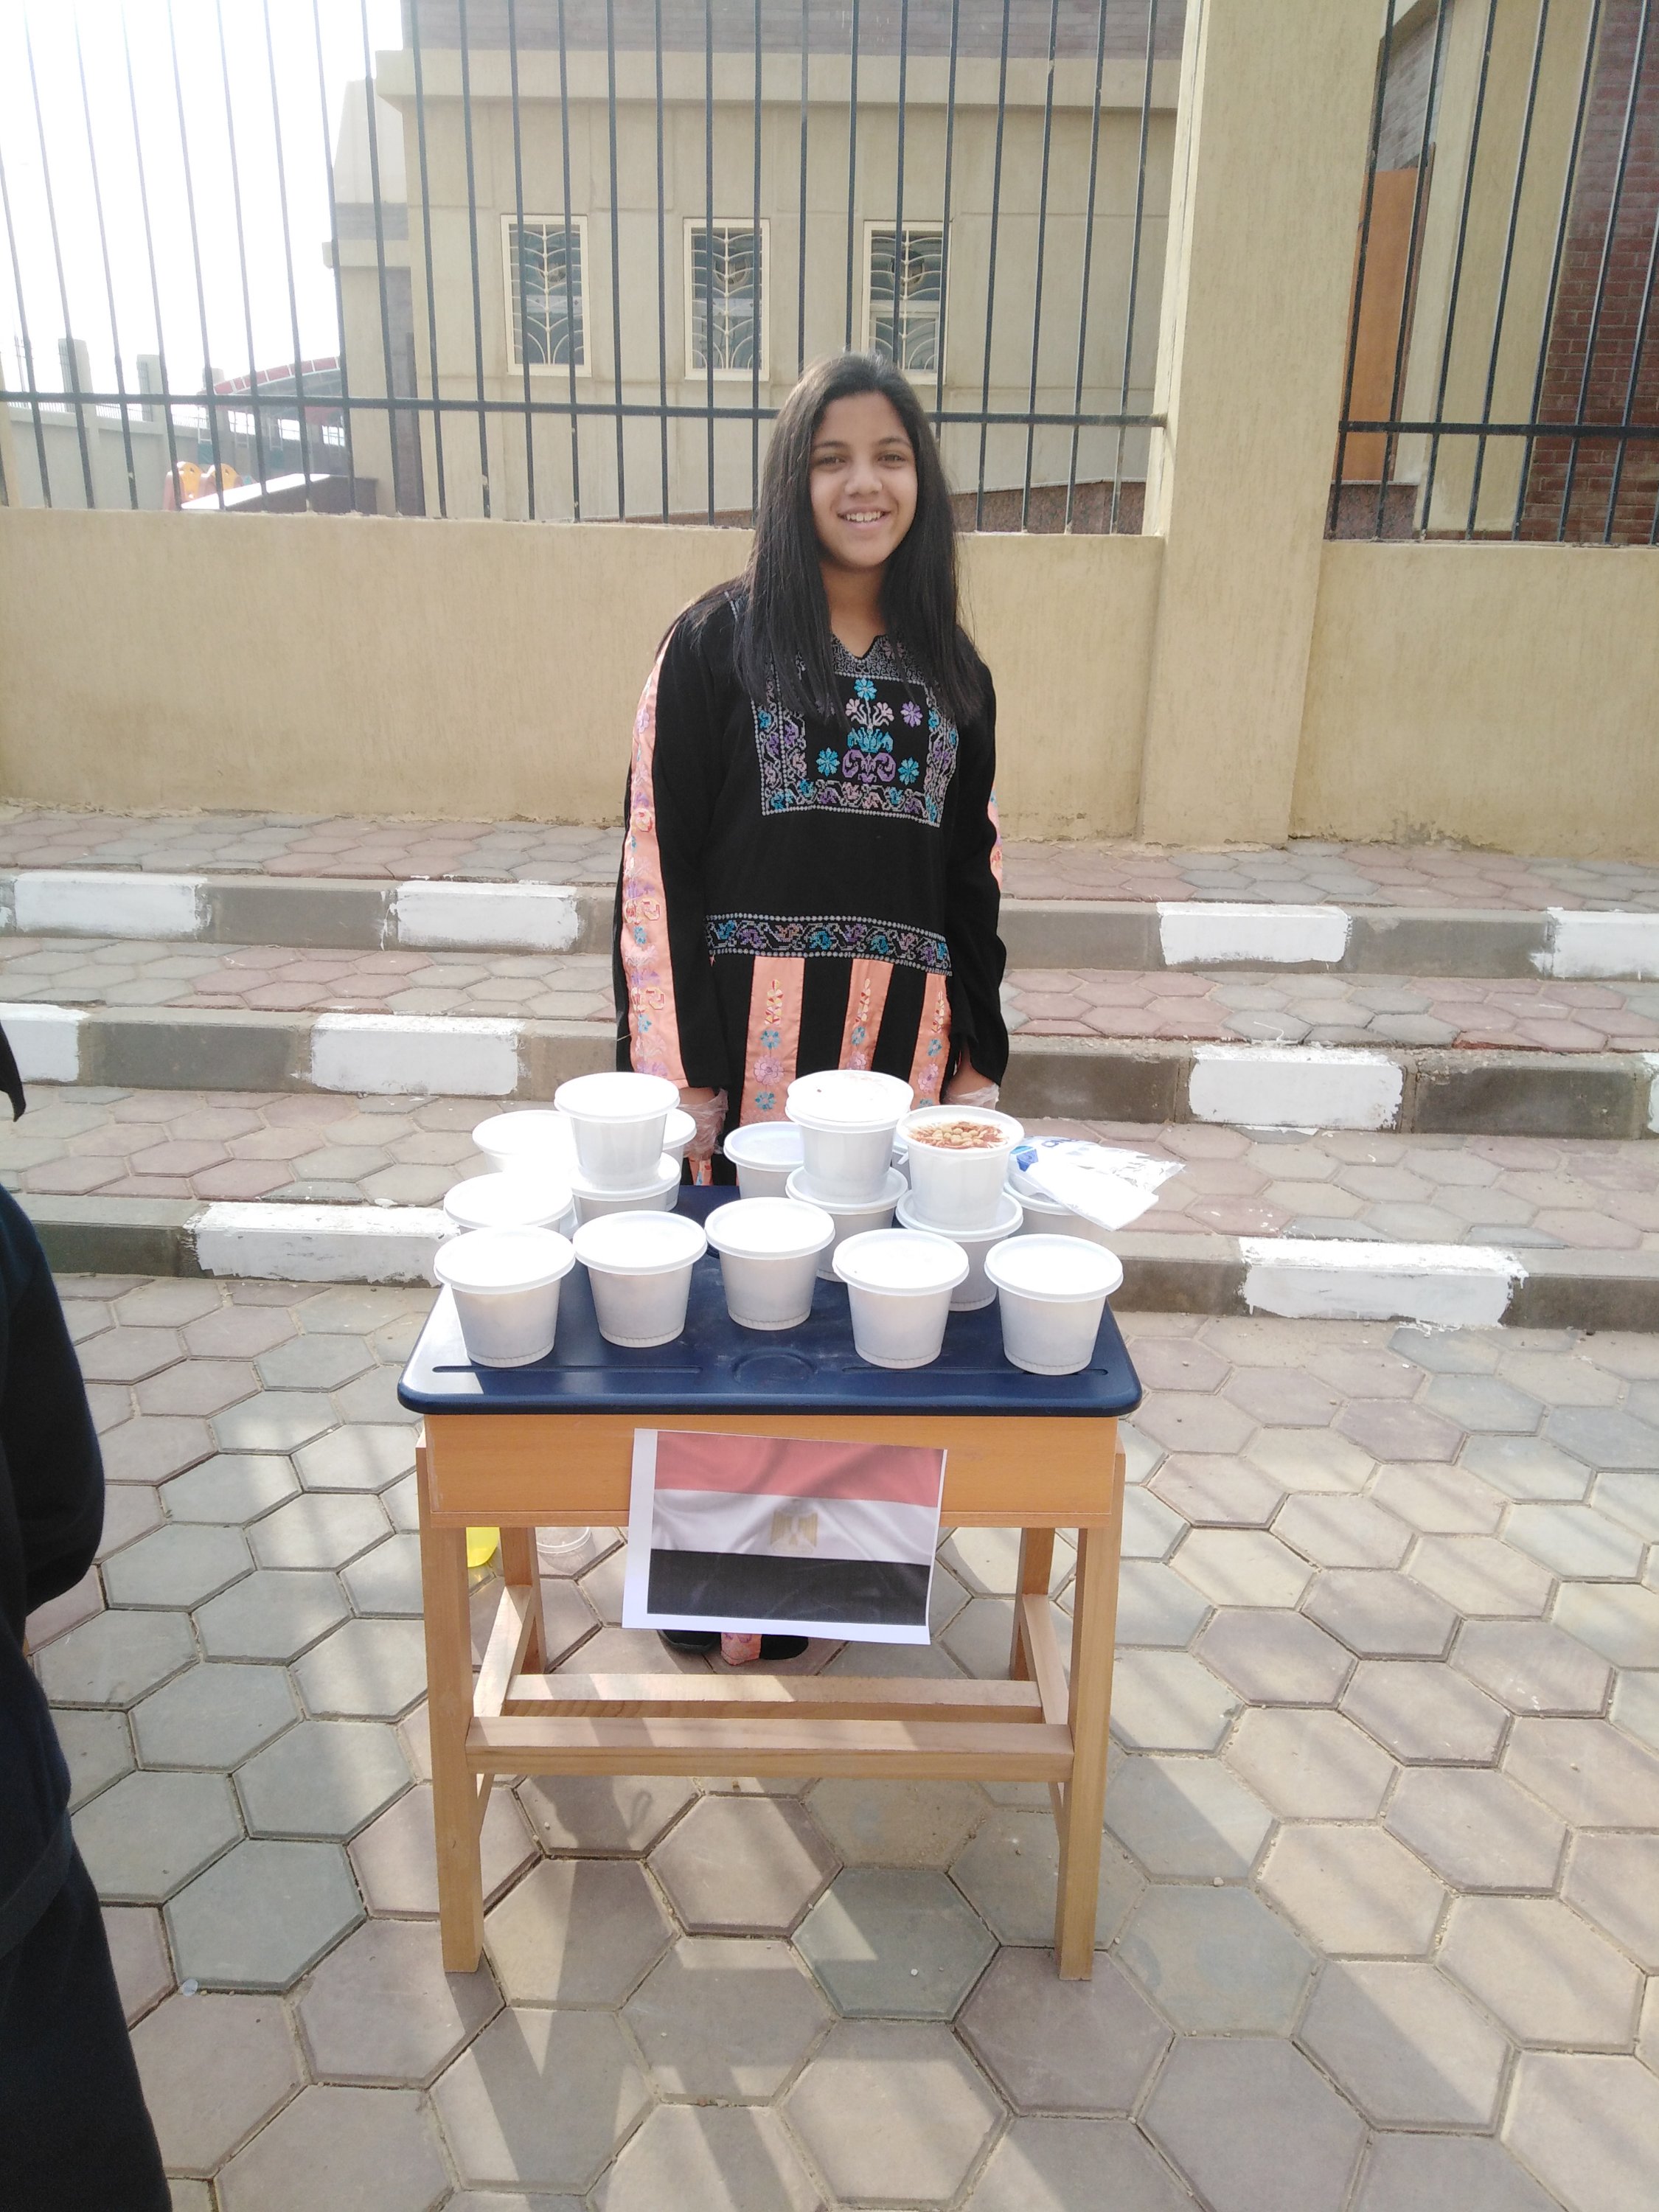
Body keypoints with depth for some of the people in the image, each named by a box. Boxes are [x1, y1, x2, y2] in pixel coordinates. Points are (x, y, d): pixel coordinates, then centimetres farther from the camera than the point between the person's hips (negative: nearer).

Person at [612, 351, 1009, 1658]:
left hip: (898, 1043, 4)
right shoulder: (719, 643, -1)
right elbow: (659, 862, -5)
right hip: (747, 1038, -3)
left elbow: (972, 872, 14)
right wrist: (677, 1067, -11)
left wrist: (976, 1052, 8)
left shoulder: (950, 671, 12)